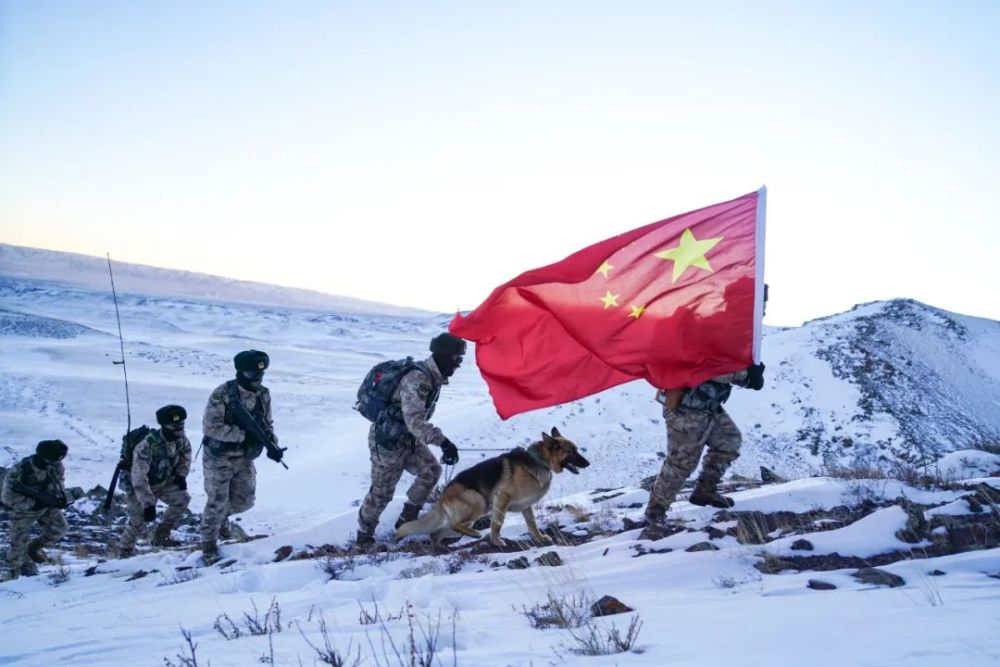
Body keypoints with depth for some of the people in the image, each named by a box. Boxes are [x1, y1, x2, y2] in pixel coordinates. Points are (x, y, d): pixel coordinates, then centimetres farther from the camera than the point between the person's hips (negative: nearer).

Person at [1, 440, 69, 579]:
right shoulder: (19, 470, -33)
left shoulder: (56, 465, -20)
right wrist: (35, 503, -35)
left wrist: (60, 495, -19)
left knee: (60, 527, -13)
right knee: (19, 543, 3)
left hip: (47, 505, 4)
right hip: (24, 510, -4)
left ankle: (34, 547, 15)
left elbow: (59, 479, 2)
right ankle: (14, 575, 29)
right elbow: (8, 497, -27)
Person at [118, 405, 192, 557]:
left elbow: (186, 452, 9)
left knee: (182, 498, -13)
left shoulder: (180, 438, -16)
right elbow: (139, 478, -36)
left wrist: (181, 474, -2)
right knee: (139, 520, -9)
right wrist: (148, 504, -37)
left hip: (164, 481, 6)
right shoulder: (147, 446, -36)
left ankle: (160, 536, 2)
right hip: (139, 486, -6)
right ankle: (125, 553, 16)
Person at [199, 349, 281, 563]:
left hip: (245, 459, 5)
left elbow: (267, 424, 8)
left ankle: (220, 516, 43)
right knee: (218, 503, 0)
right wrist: (243, 434, -29)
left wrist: (273, 445, -11)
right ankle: (209, 542, 23)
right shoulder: (223, 393, -21)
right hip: (219, 457, -5)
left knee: (244, 501, 12)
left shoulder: (264, 395, -3)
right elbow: (210, 427, -24)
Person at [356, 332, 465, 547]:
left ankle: (407, 519, 15)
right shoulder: (417, 380, -30)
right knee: (382, 491, 2)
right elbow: (415, 421, -40)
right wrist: (443, 441, -48)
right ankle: (365, 533, 23)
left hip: (408, 438, 9)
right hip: (387, 441, -9)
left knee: (432, 470, 2)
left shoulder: (433, 377, 1)